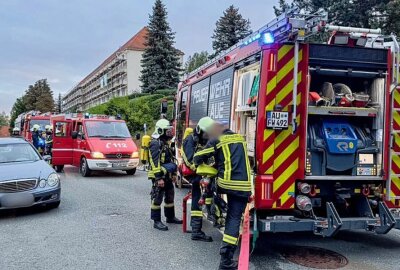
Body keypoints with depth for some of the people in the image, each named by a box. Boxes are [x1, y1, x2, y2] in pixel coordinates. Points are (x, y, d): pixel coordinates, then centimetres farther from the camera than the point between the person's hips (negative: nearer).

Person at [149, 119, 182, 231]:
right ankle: (157, 221, 1)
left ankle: (170, 217, 31)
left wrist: (173, 173, 22)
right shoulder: (155, 143, -16)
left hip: (167, 176, 10)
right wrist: (159, 178, -25)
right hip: (159, 176, -10)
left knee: (170, 196, 18)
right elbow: (155, 162, -22)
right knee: (157, 198, -4)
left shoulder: (166, 143, 17)